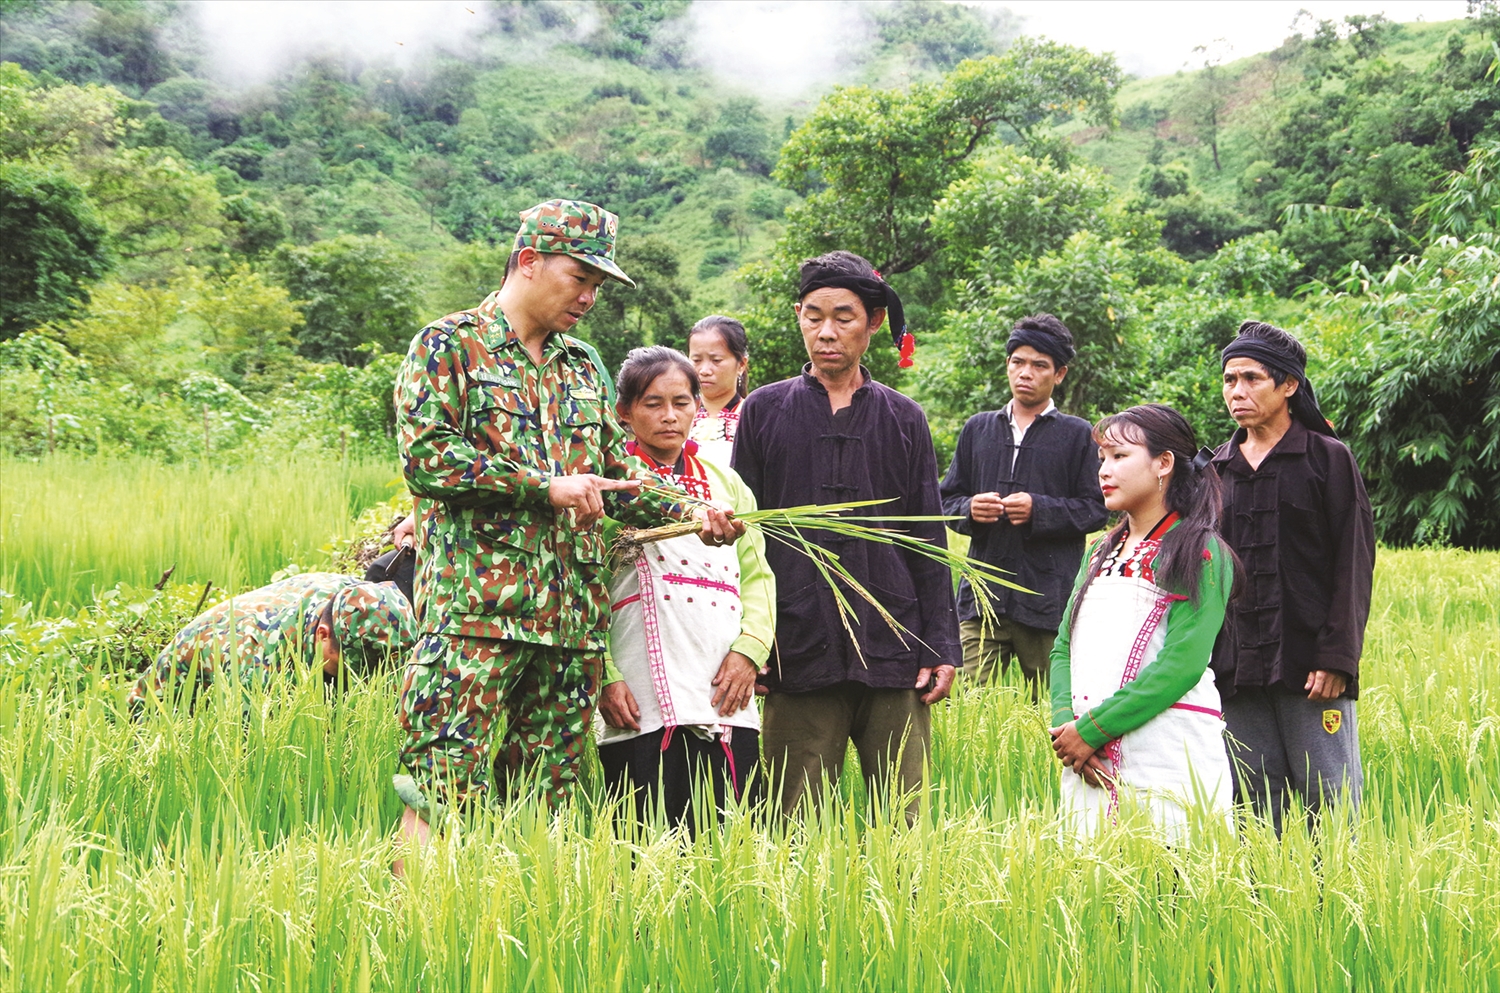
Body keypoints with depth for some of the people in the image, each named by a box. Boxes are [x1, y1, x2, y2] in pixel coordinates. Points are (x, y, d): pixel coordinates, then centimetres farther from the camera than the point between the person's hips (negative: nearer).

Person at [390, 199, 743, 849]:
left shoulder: (582, 367, 22)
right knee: (445, 792, -12)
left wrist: (692, 515, 6)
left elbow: (614, 470, 24)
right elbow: (425, 456, -11)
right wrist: (545, 486, -12)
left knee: (546, 801, 7)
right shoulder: (448, 346, 1)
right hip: (474, 609, -7)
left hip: (573, 619, 7)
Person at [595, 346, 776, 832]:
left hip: (726, 698, 4)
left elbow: (757, 574, 19)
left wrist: (750, 649, 2)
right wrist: (604, 678, -10)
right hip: (643, 703, -4)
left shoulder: (725, 482, 19)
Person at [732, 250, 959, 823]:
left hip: (892, 653, 1)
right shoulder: (763, 412, 9)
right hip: (799, 656, -1)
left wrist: (941, 647, 5)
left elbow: (929, 544, 13)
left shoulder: (903, 420, 12)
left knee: (901, 826, 0)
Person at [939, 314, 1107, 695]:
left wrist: (1039, 510, -13)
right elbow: (948, 500, 19)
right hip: (982, 596, 3)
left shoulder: (1078, 435, 7)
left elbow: (1094, 510, 2)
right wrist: (969, 509, -4)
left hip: (1049, 601, -2)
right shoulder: (978, 429, 17)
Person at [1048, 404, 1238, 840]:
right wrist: (1064, 721, -6)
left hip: (1170, 758, -6)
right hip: (1089, 760, 6)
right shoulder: (1101, 553, 20)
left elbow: (1182, 664, -13)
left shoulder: (1200, 553, -3)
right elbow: (1064, 646, 14)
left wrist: (1091, 729, -14)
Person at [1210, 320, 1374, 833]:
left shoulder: (1328, 458, 1)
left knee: (1328, 805, -4)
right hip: (1237, 670, 5)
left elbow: (1354, 564, -4)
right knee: (1256, 807, 6)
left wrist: (1337, 658, -12)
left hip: (1308, 665, -4)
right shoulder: (1218, 470, 15)